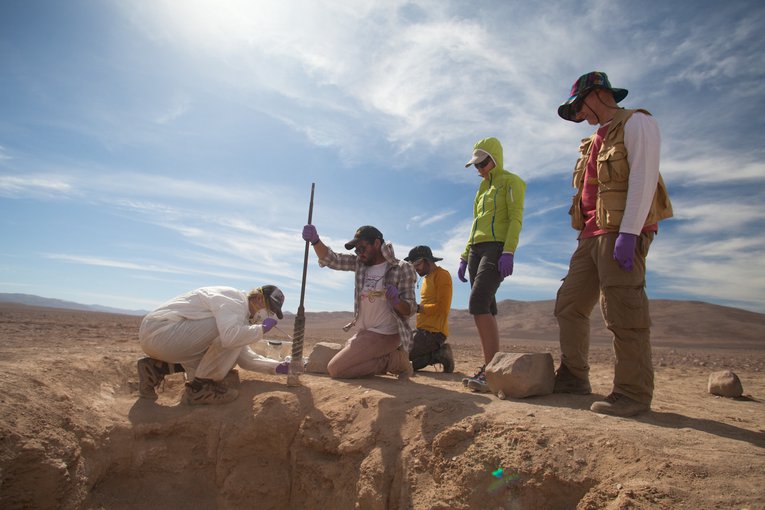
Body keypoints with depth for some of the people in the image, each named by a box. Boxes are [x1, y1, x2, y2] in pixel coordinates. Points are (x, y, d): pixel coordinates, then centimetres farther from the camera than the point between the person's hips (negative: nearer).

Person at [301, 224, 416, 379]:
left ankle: (394, 360, -4)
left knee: (335, 369, -13)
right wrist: (315, 240, -29)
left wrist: (396, 301, -35)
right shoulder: (360, 263, 2)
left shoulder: (402, 270, -14)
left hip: (385, 335, -8)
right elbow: (330, 259, -8)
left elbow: (409, 310, -12)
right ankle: (387, 358, 19)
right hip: (363, 332, 8)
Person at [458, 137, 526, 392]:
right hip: (477, 250, 8)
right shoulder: (482, 189, 24)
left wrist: (508, 253, -23)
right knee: (486, 310, 3)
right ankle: (489, 367, 5)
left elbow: (516, 219, -10)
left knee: (478, 304, -23)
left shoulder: (511, 181, 2)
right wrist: (465, 258, 16)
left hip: (497, 249, -8)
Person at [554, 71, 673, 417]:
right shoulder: (595, 141, 26)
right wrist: (587, 235, 17)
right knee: (569, 305, 7)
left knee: (622, 311, -11)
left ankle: (634, 392, -2)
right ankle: (574, 377, 17)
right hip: (592, 234, 9)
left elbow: (644, 177, -12)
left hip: (622, 232, -9)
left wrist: (628, 233, -21)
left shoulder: (636, 123, 0)